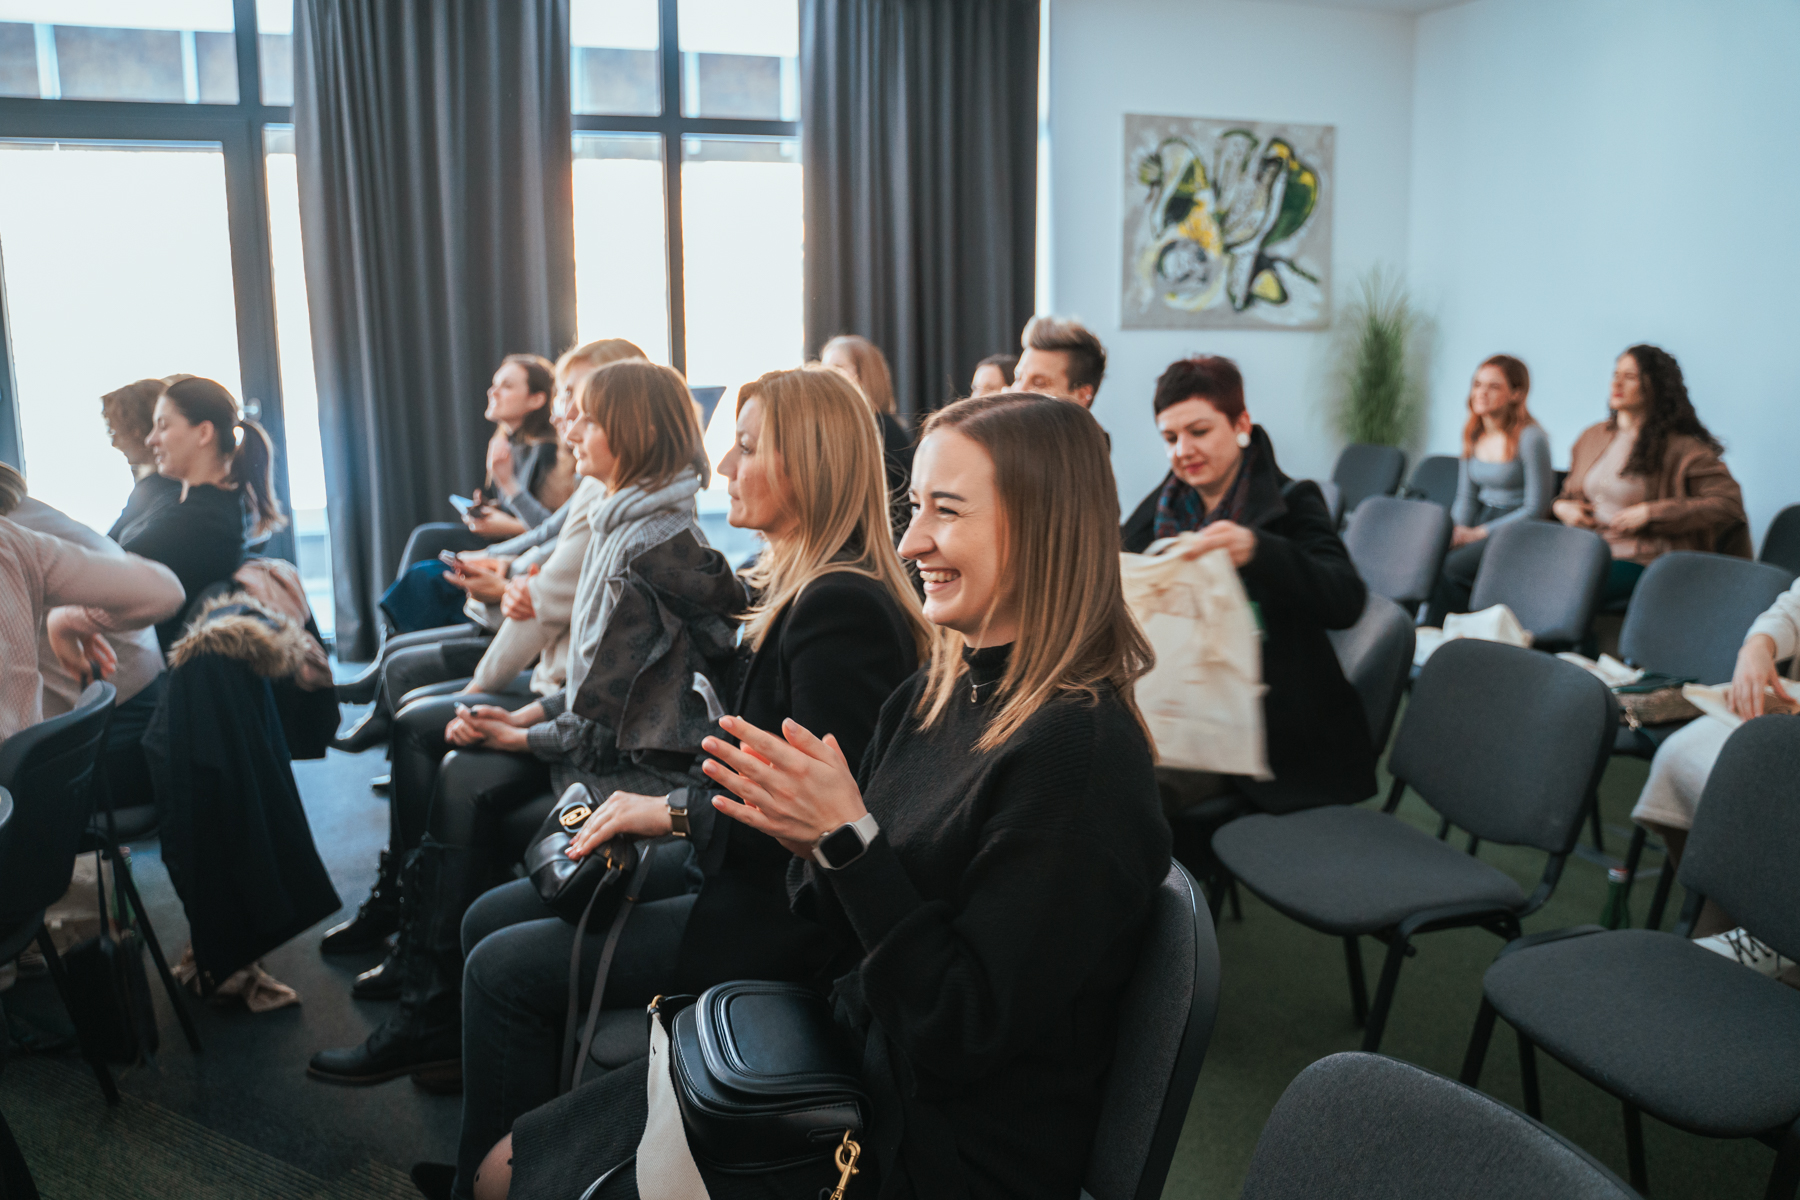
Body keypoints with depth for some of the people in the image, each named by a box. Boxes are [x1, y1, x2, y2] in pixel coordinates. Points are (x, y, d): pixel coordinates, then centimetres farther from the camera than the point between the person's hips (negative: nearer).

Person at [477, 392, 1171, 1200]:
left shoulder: (1077, 754, -25)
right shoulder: (934, 696, 1)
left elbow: (965, 1035, -23)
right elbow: (849, 939, 7)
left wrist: (847, 838, -26)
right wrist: (806, 837, -13)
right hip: (851, 1061, 7)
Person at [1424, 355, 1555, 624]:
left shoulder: (1531, 438, -12)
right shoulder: (1473, 434, 10)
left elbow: (1535, 509, -12)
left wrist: (1480, 533, -14)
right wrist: (1459, 530, -3)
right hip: (1482, 520, 6)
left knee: (1452, 567, -31)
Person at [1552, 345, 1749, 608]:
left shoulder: (1681, 447, -2)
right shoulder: (1591, 437, 17)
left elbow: (1728, 503, -10)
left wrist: (1650, 513, -14)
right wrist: (1561, 506, 6)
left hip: (1641, 563, -5)